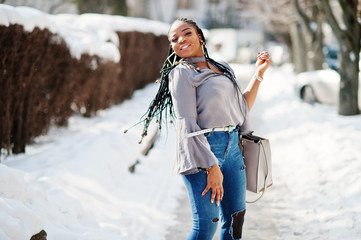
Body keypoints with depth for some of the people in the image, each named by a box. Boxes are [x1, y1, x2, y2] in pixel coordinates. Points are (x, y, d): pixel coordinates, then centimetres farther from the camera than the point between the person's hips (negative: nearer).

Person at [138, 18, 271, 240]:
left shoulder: (223, 70, 16)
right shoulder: (182, 73, -4)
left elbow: (242, 109, 21)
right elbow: (187, 124, -12)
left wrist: (259, 74, 16)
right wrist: (212, 167, -18)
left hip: (232, 147, 7)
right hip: (201, 149, -7)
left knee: (235, 220, 7)